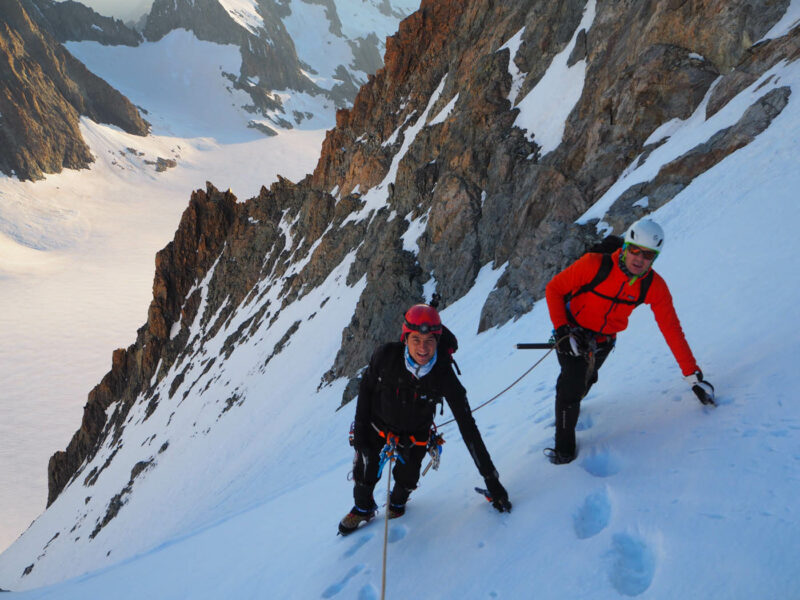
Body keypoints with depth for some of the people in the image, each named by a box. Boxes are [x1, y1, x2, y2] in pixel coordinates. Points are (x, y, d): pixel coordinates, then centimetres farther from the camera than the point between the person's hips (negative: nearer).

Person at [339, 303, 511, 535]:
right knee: (365, 472, -1)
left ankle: (397, 501, 40)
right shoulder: (386, 355, -30)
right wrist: (360, 429, -6)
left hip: (415, 434, 0)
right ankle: (363, 508, 35)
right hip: (378, 423, 0)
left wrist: (491, 478, -23)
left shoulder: (444, 376, -30)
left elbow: (468, 426, -24)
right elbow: (366, 387, -8)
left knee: (407, 479, 1)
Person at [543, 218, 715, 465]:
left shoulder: (654, 286, -16)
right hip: (573, 332, -3)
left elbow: (672, 330, -9)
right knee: (572, 385, -14)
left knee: (584, 381, 13)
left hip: (604, 340, 3)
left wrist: (693, 375, -10)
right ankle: (564, 448, 9)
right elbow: (554, 289, -16)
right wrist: (562, 330, -25)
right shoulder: (595, 264, -27)